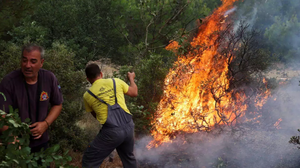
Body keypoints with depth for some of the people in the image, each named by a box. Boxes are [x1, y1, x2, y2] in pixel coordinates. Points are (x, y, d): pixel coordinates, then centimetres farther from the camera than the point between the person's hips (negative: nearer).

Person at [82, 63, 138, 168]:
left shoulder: (87, 95, 3)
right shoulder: (115, 81, 5)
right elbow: (134, 93, 18)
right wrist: (131, 78, 36)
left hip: (111, 132, -3)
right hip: (128, 127, 4)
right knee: (128, 157, 29)